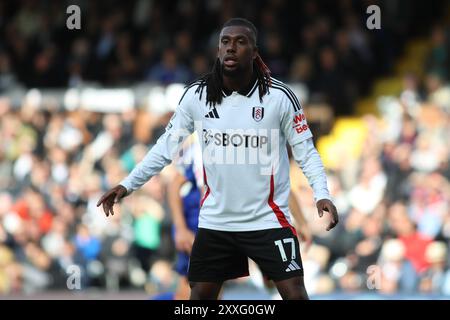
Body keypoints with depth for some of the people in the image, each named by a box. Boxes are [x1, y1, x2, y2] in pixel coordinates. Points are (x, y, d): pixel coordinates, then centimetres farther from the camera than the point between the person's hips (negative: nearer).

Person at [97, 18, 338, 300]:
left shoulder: (279, 96, -10)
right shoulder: (196, 95, -3)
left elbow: (305, 151, -4)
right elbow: (167, 147, 7)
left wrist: (322, 194, -19)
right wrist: (128, 184, 1)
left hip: (268, 220, -3)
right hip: (215, 221, 3)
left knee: (295, 294, -10)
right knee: (200, 295, 7)